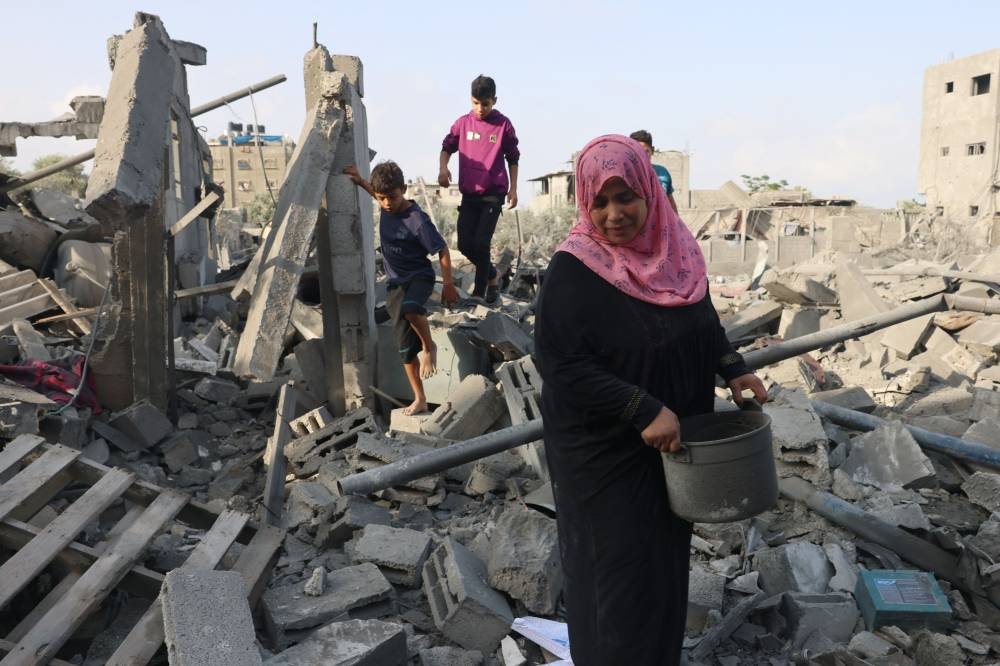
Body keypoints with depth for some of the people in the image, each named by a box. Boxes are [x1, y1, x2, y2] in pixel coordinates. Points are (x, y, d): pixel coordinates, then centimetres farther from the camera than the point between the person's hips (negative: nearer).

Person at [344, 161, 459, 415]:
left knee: (410, 308, -42)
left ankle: (429, 346, -13)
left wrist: (448, 286, -11)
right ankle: (419, 400, 13)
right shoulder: (386, 208, -2)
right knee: (405, 345, 4)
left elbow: (442, 251, -13)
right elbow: (378, 194, 25)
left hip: (419, 277, -6)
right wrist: (360, 182, 15)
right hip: (395, 283, 6)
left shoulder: (418, 220, -21)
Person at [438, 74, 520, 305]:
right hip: (469, 193, 4)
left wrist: (513, 188, 2)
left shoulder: (503, 125, -3)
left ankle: (479, 292, -1)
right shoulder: (463, 123, 2)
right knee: (465, 244, 2)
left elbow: (513, 158, 5)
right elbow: (447, 146, 11)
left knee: (481, 242, -12)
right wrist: (443, 167, -8)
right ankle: (492, 276, 27)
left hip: (493, 194, -3)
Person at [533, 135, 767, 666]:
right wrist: (644, 411, -27)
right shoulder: (573, 270, -21)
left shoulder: (675, 248, -2)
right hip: (604, 450, -6)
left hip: (674, 441, 7)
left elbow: (703, 319, 13)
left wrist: (733, 369, -2)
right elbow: (559, 363, -24)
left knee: (667, 553, 21)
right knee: (617, 568, 7)